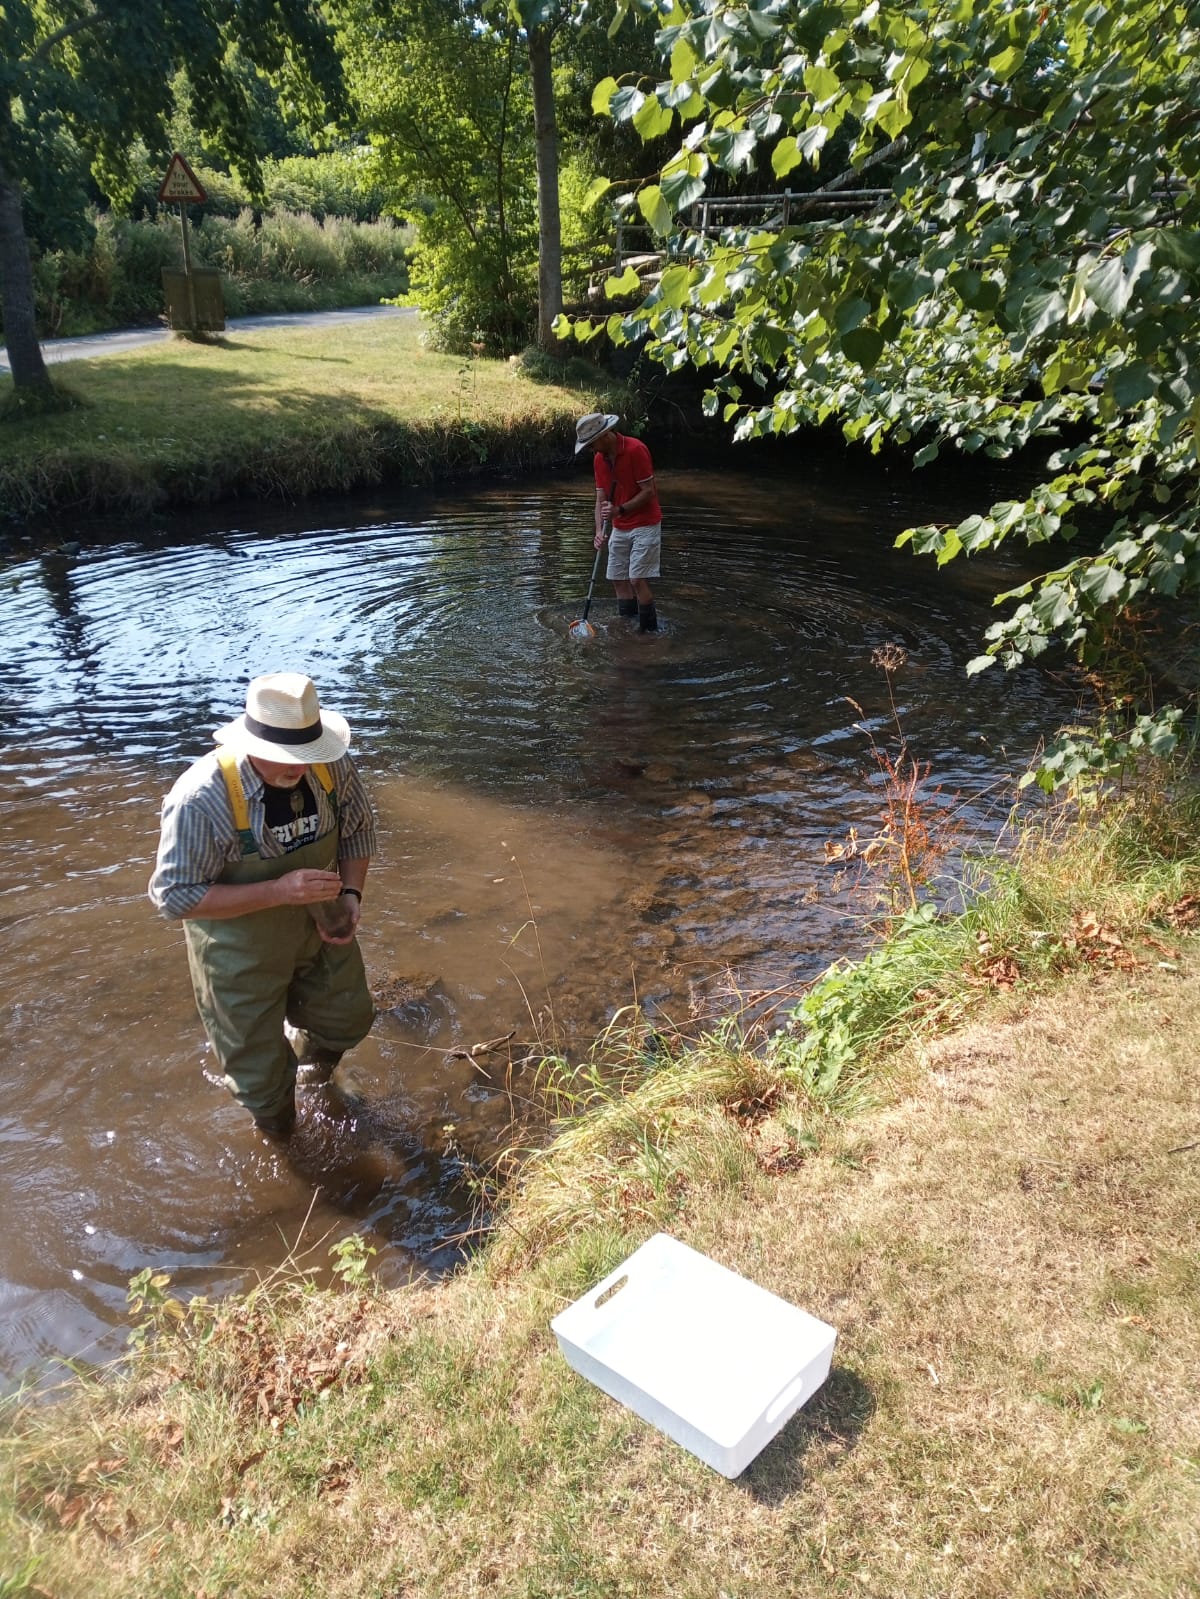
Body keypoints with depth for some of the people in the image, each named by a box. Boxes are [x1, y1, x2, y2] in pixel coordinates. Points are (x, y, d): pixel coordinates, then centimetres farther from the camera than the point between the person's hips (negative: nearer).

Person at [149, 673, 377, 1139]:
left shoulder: (331, 767, -20)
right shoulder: (201, 798, -34)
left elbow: (358, 828, -1)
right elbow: (173, 896, -27)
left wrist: (351, 894, -17)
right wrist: (278, 891, -35)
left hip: (321, 931, 4)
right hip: (242, 953, -4)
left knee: (347, 1021, 25)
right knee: (261, 1071, 15)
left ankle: (309, 1050, 61)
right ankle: (278, 1132, 50)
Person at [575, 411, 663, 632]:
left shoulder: (635, 450, -19)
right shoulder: (599, 458, 3)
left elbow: (649, 491, -18)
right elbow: (601, 498, 2)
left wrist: (620, 509, -26)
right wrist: (599, 531, -12)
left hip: (645, 524, -8)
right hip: (619, 528, 8)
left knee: (638, 579, -13)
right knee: (618, 578, 7)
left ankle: (649, 631, -3)